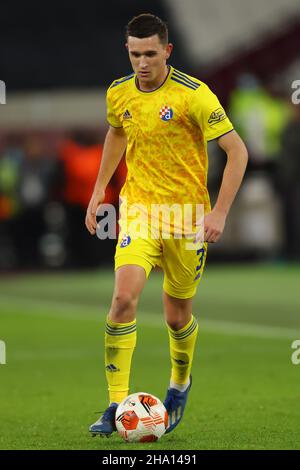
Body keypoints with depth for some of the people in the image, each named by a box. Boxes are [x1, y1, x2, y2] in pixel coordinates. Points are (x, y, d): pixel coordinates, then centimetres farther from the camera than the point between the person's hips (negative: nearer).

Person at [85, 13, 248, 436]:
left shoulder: (193, 95, -15)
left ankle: (180, 383, 42)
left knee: (178, 316, 9)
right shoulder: (118, 94, 0)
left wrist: (219, 212, -19)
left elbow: (237, 151, -13)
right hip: (139, 209, 2)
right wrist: (100, 189, 16)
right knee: (124, 297, -20)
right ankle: (116, 406, -16)